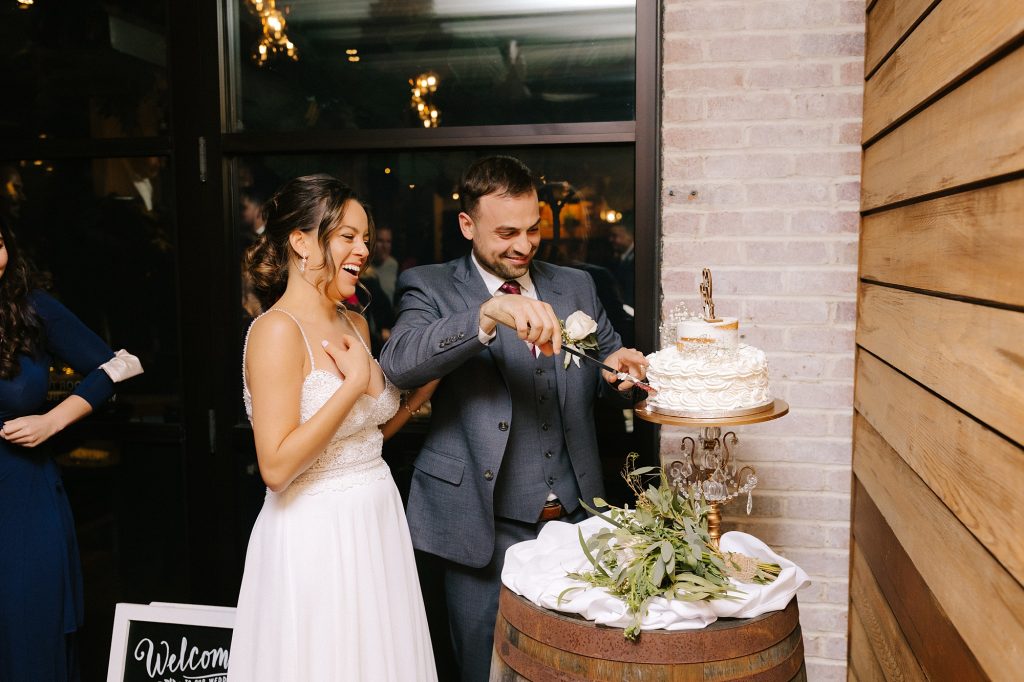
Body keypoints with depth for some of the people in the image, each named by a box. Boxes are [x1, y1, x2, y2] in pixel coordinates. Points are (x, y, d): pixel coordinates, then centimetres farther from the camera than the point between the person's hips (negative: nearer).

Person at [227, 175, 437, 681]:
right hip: (317, 534, -8)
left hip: (376, 523, 8)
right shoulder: (277, 331, -17)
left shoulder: (354, 325, 7)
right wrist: (354, 382, -20)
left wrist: (425, 384, 3)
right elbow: (277, 468, -23)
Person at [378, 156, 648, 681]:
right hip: (486, 529, -3)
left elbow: (606, 354, 18)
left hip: (574, 519, 4)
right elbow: (397, 363, -22)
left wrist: (617, 364, -7)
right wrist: (489, 313, -36)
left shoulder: (575, 287, 9)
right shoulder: (431, 289, -4)